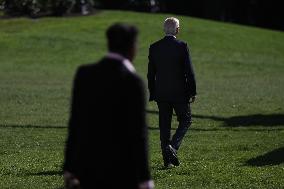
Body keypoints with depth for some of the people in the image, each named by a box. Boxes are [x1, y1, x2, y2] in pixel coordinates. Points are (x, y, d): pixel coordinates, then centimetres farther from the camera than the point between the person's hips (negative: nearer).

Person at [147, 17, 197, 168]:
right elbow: (189, 71, -9)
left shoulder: (154, 47, 2)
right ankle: (173, 146, -9)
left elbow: (151, 73, 5)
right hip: (179, 93, -4)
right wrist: (192, 92, -1)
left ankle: (167, 159, 8)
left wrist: (152, 93, 13)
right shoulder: (182, 46, -10)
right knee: (185, 120, 12)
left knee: (164, 125, 8)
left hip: (161, 93, 4)